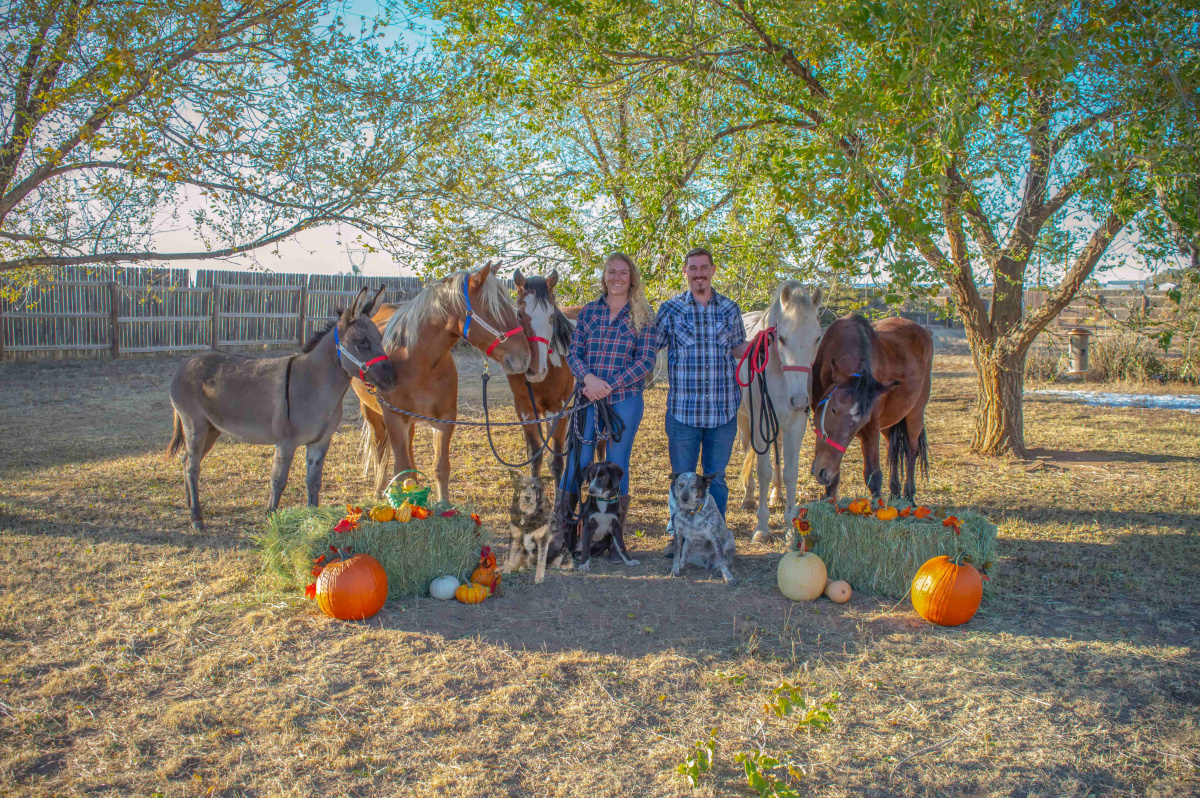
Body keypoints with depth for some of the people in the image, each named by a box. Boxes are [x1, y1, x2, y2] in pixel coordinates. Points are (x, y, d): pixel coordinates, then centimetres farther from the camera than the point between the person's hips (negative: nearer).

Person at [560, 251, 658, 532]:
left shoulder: (643, 316, 1)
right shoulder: (588, 312, 8)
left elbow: (646, 361, -6)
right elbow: (573, 353, 6)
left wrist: (609, 387, -15)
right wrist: (588, 377, -15)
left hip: (625, 400, -1)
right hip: (588, 398, 2)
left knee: (617, 467, 5)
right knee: (576, 463, 1)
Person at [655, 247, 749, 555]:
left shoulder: (730, 309, 6)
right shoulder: (670, 309, 1)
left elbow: (738, 348, 16)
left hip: (723, 410, 2)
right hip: (683, 410, -1)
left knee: (716, 477, 11)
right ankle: (677, 535, 23)